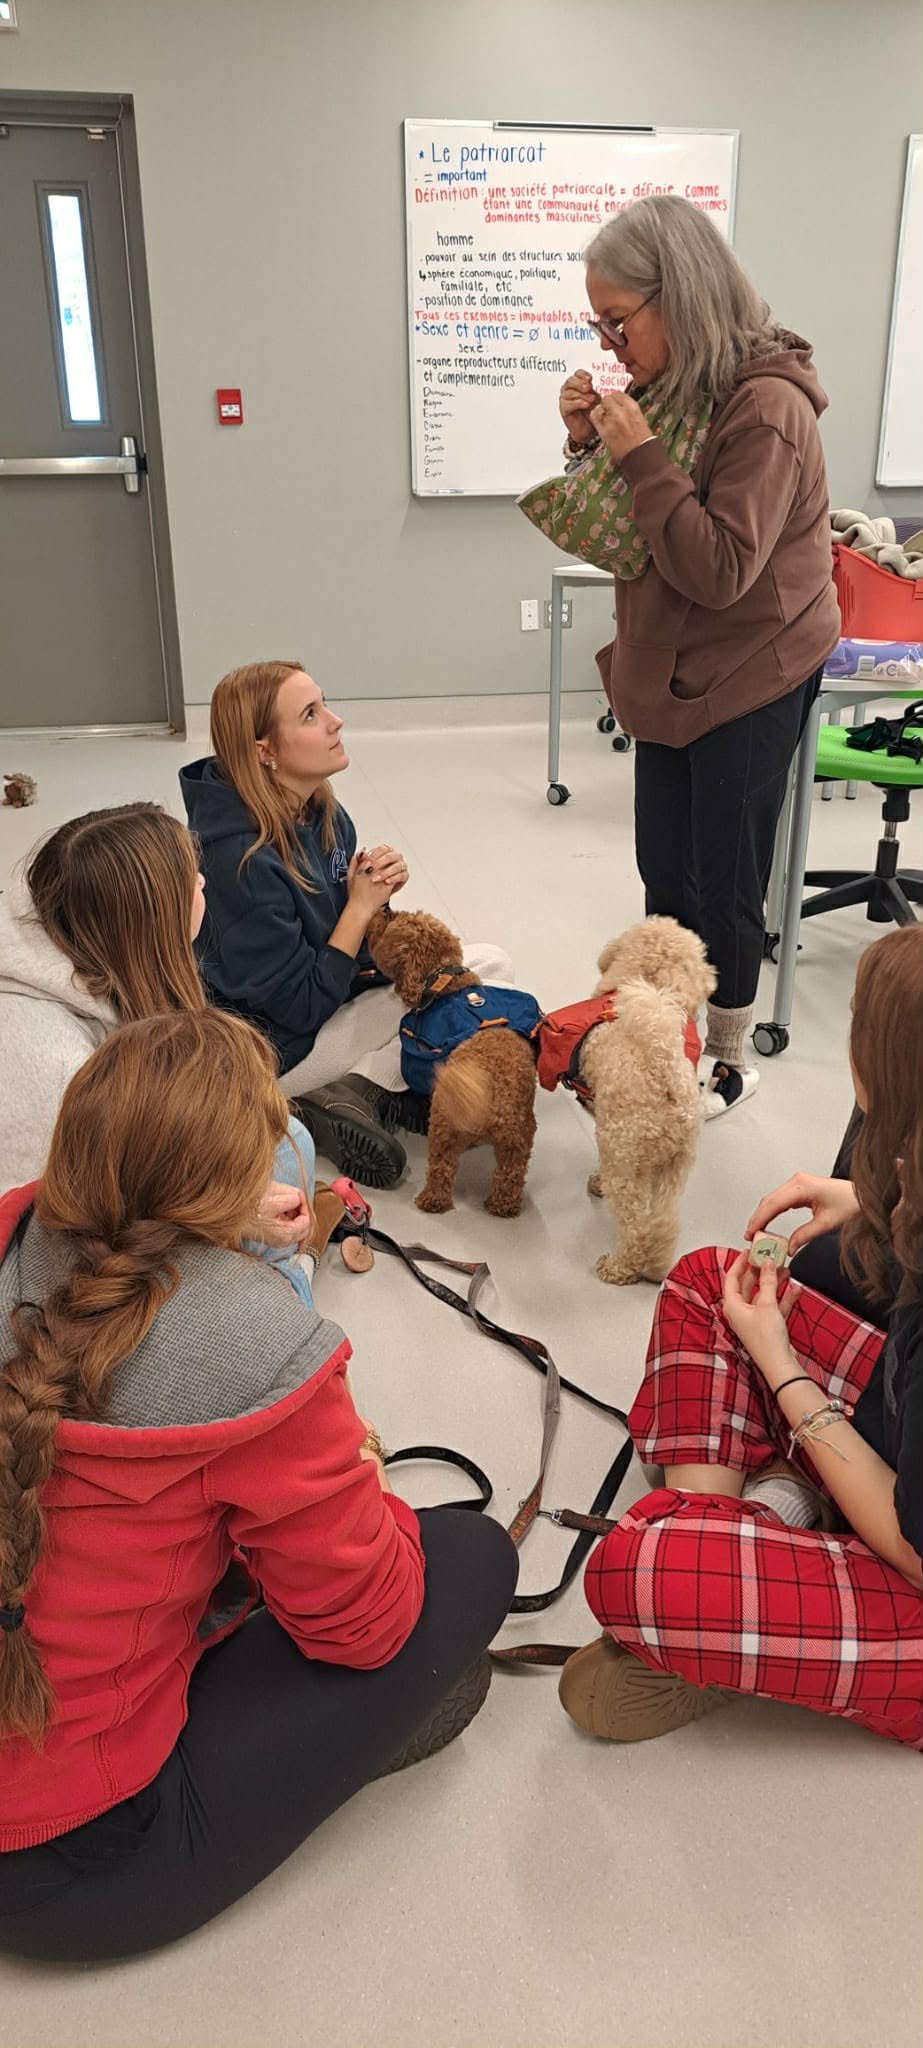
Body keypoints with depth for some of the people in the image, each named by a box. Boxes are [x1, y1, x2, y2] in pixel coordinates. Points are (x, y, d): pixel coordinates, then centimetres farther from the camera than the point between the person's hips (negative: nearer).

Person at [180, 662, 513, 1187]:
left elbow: (353, 944, 7)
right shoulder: (242, 859, -28)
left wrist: (379, 891, -14)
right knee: (483, 993, -12)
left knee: (493, 964, 0)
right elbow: (303, 1008, -23)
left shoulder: (323, 813, -3)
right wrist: (362, 904, -20)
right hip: (283, 1053, -9)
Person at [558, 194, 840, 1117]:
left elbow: (720, 571, -24)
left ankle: (728, 1062, 22)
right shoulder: (669, 390, 5)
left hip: (750, 681, -8)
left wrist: (640, 455, -26)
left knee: (724, 884, 3)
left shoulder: (765, 407, -20)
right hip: (670, 673, 8)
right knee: (664, 875, 14)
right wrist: (591, 440, -6)